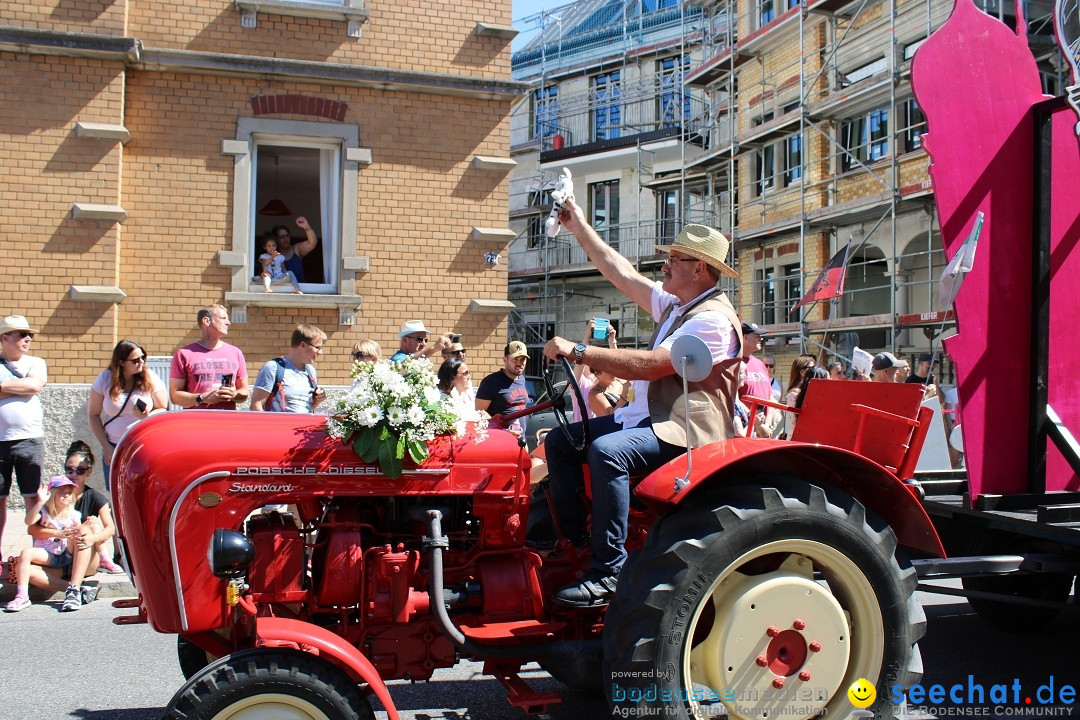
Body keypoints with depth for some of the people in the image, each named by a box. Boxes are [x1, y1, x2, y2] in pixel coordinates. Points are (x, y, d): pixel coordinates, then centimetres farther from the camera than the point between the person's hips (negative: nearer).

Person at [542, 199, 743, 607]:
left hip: (685, 431, -11)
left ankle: (608, 574, -31)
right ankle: (573, 541, 5)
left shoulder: (713, 320, -18)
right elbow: (623, 275, 19)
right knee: (561, 441, 4)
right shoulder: (675, 304, 13)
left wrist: (578, 352, -26)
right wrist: (579, 228, 19)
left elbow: (650, 365, -27)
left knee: (607, 451, -35)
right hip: (647, 418, 11)